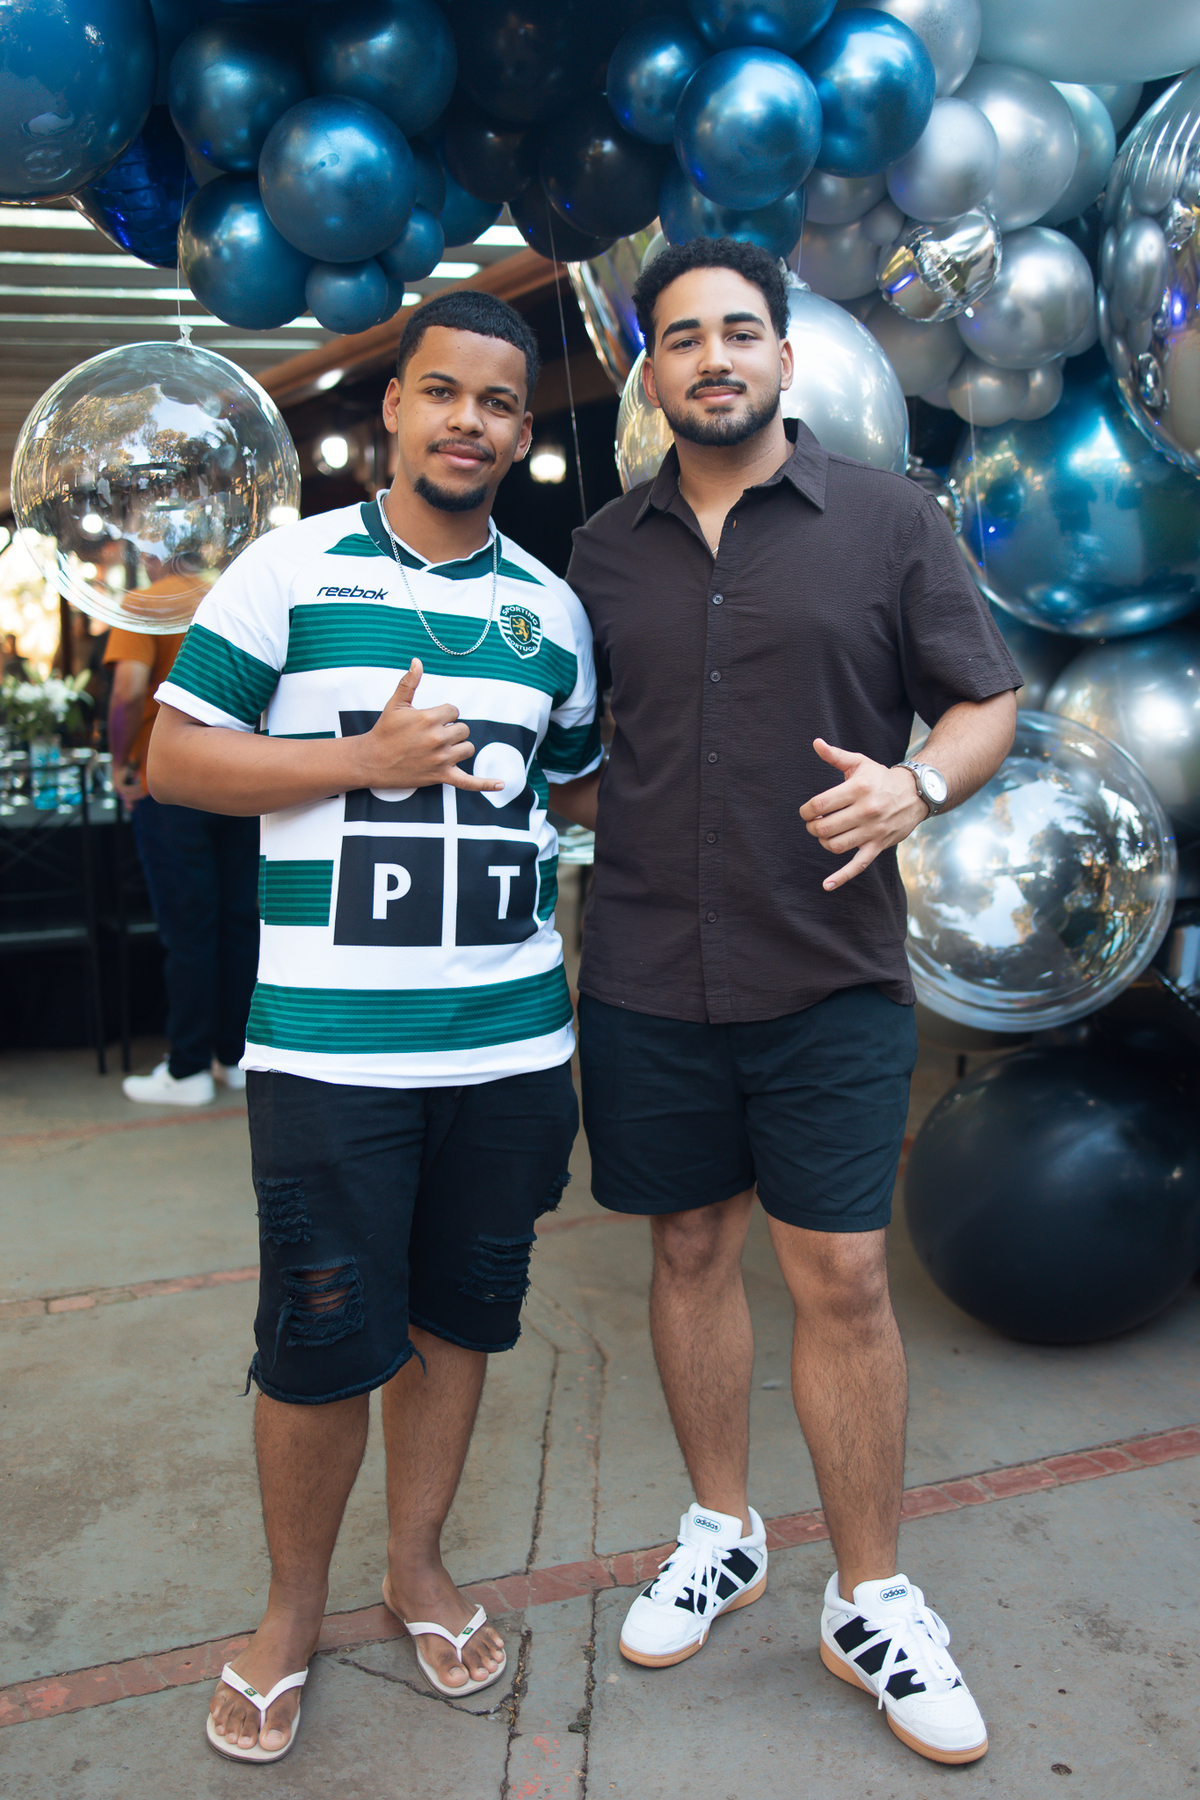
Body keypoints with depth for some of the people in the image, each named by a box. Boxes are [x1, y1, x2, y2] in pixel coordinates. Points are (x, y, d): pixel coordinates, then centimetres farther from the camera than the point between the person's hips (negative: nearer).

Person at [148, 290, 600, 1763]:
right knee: (319, 1344, 4)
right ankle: (291, 1609, 30)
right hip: (328, 1045, -3)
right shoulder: (289, 570, -1)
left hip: (509, 1042, 4)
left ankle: (418, 1563, 38)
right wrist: (368, 759, -13)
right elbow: (173, 757, -3)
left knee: (458, 1314, 15)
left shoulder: (551, 608, 11)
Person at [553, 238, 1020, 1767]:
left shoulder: (885, 519, 2)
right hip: (646, 982, 3)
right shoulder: (603, 551, 10)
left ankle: (869, 1602, 21)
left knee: (841, 1279, 1)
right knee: (690, 1250, 13)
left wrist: (916, 784, -17)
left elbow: (986, 705, 2)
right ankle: (720, 1531, 34)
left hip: (831, 980, -2)